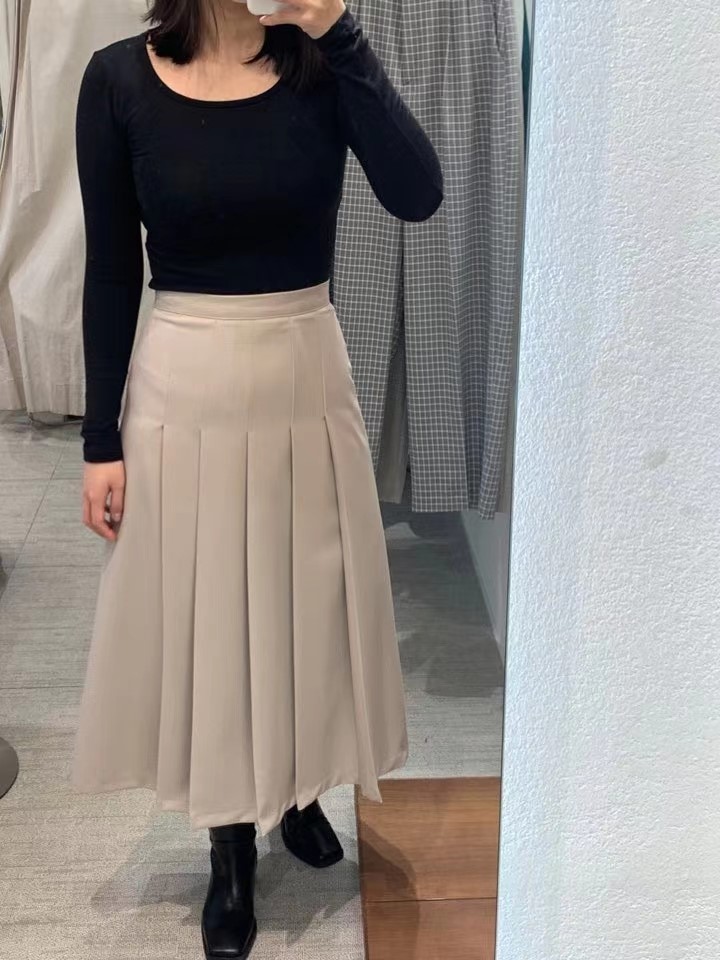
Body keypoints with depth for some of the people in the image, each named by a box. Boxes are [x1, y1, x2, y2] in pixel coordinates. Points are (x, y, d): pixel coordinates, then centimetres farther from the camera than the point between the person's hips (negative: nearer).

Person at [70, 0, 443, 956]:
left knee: (306, 604, 16)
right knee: (199, 616, 11)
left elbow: (417, 195, -19)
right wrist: (101, 440, -3)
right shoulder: (120, 80, -6)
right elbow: (111, 274, -3)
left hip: (306, 378, 1)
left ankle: (299, 788, 45)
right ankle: (231, 849, 33)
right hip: (183, 390, -1)